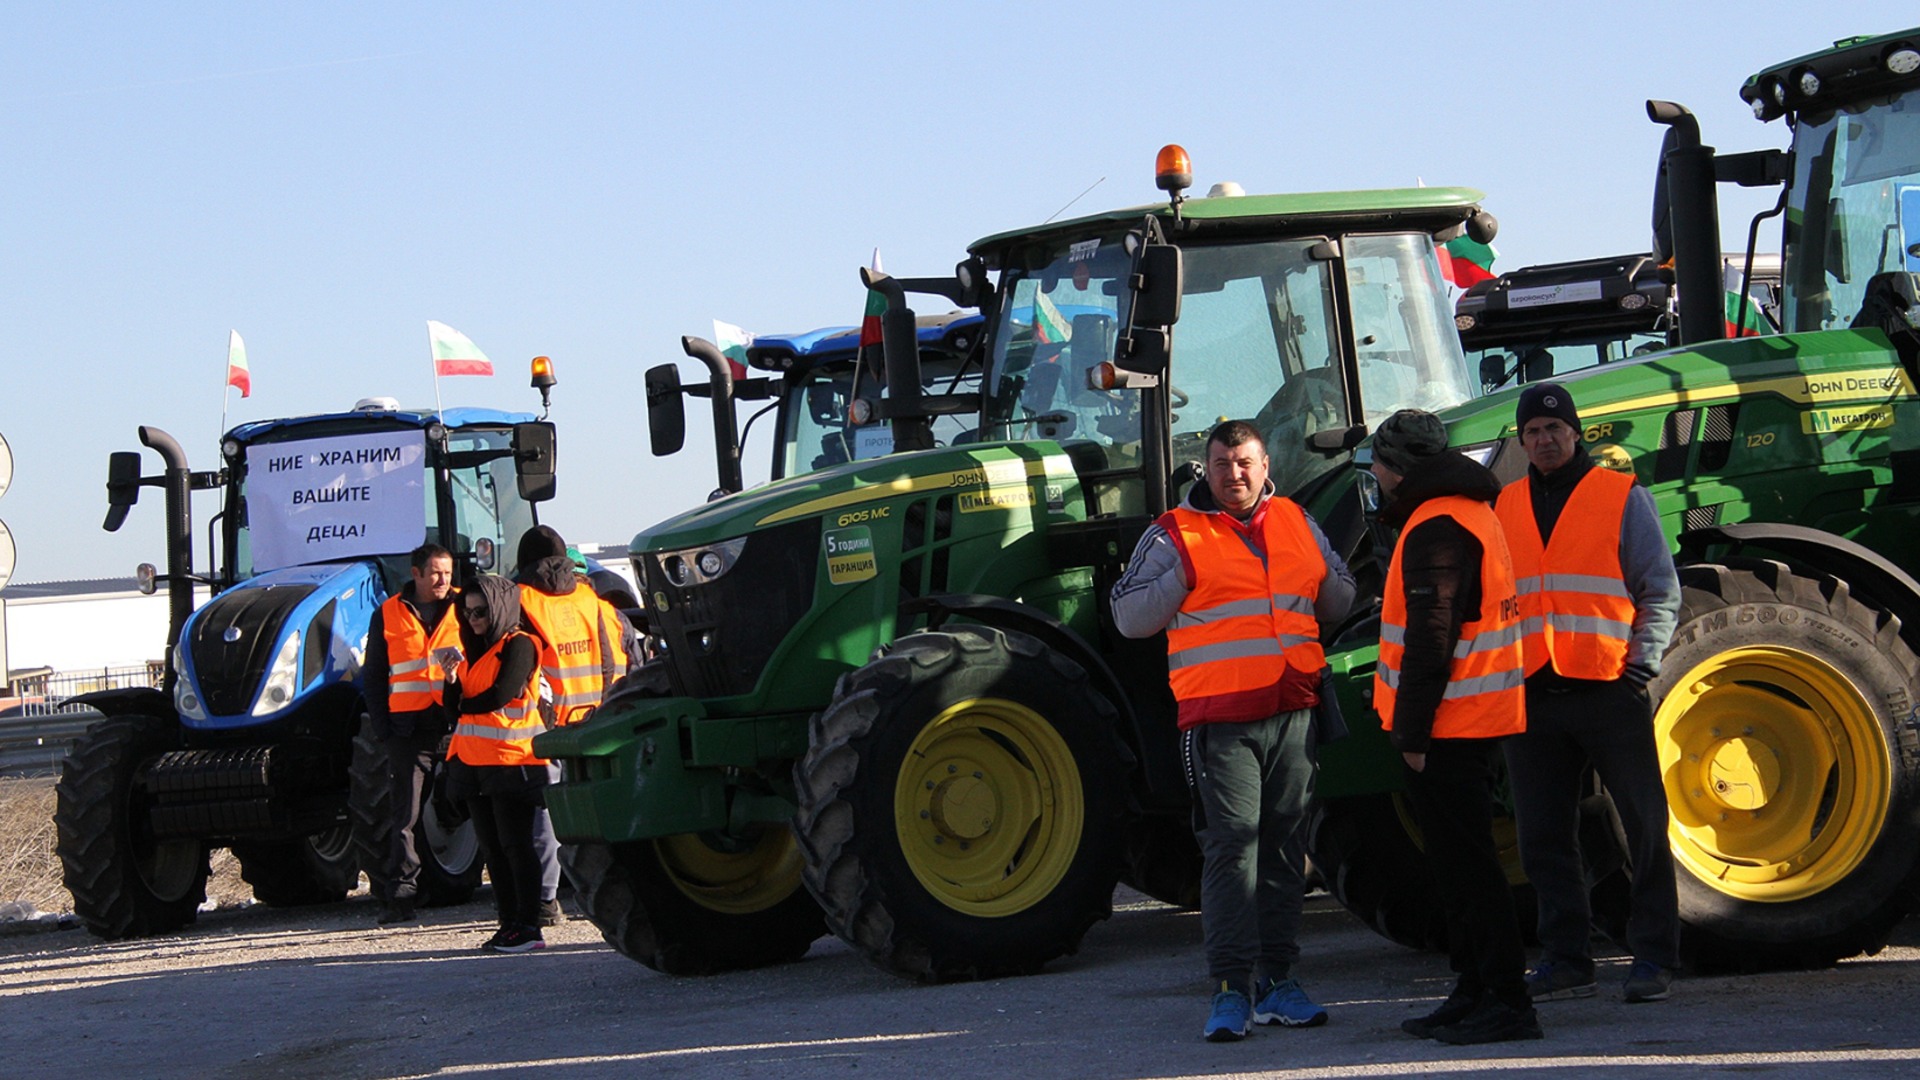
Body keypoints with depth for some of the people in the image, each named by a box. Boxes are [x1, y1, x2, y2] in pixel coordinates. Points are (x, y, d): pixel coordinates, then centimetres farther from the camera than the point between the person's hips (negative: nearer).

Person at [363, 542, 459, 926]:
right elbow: (374, 675, 12)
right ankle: (401, 893, -1)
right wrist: (382, 728, 3)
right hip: (409, 725, 0)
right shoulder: (388, 615, 8)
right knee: (405, 812, -2)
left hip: (457, 722, 0)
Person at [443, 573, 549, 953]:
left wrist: (465, 705, 1)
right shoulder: (476, 649, 20)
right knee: (492, 847, 7)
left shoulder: (519, 645, -6)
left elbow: (501, 695, -16)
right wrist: (452, 680, -5)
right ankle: (508, 924, 11)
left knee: (515, 844, -8)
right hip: (474, 761, 9)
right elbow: (456, 705, 15)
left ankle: (527, 927, -8)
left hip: (511, 760, -9)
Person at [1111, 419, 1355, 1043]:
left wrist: (1323, 583, 9)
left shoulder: (1296, 524, 16)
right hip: (1220, 717, -4)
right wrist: (1182, 576, -10)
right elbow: (1129, 617, -1)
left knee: (1282, 844, 8)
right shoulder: (1175, 535, 4)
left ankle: (1277, 980, 15)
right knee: (1231, 842, -11)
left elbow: (1340, 603, 27)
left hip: (1293, 711, 4)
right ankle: (1231, 987, -10)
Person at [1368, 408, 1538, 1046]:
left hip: (1446, 730, -10)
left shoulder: (1435, 527, -16)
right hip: (1476, 723, 10)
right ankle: (1475, 992, 22)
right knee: (1459, 862, 16)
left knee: (1464, 863, -8)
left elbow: (1431, 640, -21)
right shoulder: (1470, 510, 18)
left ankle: (1504, 1002, -8)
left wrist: (1413, 732, -19)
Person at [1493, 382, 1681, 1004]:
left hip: (1608, 689, -4)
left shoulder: (1623, 497, 5)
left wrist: (1644, 658, -8)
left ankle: (1653, 957, 3)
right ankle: (1565, 959, 14)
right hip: (1532, 692, 4)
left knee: (1645, 824, -3)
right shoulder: (1503, 508, 15)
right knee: (1543, 836, 6)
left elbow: (1661, 592, 5)